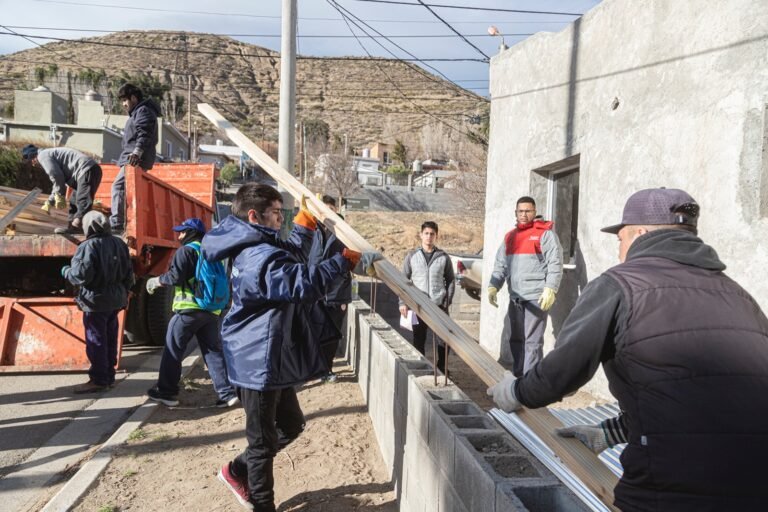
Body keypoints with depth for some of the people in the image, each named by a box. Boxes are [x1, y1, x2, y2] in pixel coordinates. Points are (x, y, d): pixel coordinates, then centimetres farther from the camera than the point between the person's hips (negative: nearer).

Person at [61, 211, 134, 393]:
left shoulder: (88, 246, -16)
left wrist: (66, 271, 0)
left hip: (96, 301, -7)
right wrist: (123, 294, 20)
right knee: (110, 339, 15)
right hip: (115, 299, 7)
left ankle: (98, 380, 7)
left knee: (96, 341, 1)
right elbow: (128, 273, 10)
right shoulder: (119, 244, 6)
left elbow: (81, 276, -20)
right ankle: (109, 376, 24)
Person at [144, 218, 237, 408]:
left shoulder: (186, 251, -6)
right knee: (214, 351, 7)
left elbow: (175, 277, -13)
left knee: (172, 350, 7)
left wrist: (158, 281, 4)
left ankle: (166, 392, 14)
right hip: (212, 310, 7)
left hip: (188, 309, -7)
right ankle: (227, 393, 2)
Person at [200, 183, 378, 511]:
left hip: (267, 361, 11)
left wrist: (307, 219, 22)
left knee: (290, 424, 24)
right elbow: (305, 284, -35)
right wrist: (346, 259, -28)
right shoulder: (261, 257, -25)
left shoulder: (253, 249, 11)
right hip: (260, 363, -11)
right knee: (264, 439, 7)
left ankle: (238, 471, 39)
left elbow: (293, 259, 26)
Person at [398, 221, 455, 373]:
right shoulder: (412, 255, 3)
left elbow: (451, 280, 7)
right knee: (418, 341, 9)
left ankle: (442, 369, 21)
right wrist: (403, 302, -2)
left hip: (439, 305, 0)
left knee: (443, 340, 3)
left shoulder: (444, 257, 3)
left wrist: (447, 302, -1)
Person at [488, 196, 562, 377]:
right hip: (515, 298, 7)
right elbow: (500, 264, 16)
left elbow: (555, 263, -9)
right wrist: (493, 286, 3)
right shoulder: (509, 237, 17)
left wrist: (550, 289, -19)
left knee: (532, 341, -4)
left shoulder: (545, 233, -2)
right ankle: (518, 377, 26)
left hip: (536, 297, -6)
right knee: (514, 339, 12)